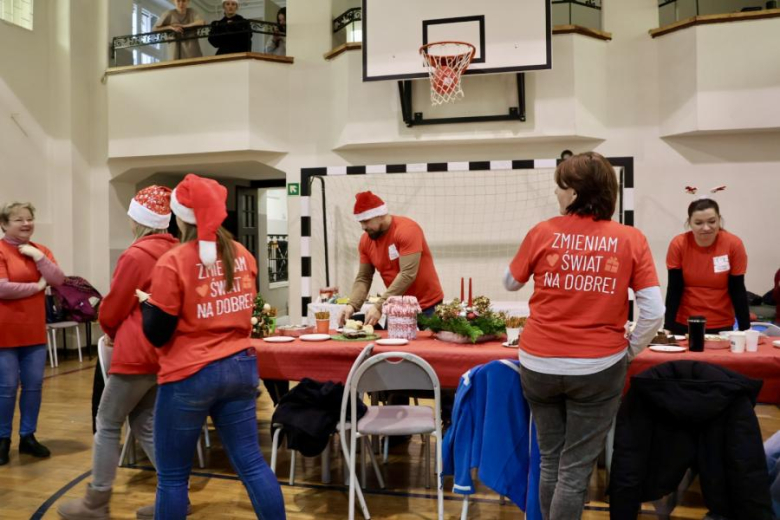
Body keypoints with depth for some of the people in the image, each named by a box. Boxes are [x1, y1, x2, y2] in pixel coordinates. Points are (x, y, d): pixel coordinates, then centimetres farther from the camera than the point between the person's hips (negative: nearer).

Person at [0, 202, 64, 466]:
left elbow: (59, 280, -1)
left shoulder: (40, 250, 10)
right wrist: (37, 286, -10)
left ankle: (28, 436, 21)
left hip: (35, 331, 5)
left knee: (34, 385, 9)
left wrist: (38, 256, -11)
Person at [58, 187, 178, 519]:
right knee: (146, 423, 17)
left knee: (108, 425, 8)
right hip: (164, 351, 8)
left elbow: (113, 308, -7)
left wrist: (110, 332, 15)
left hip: (137, 354, -7)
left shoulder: (135, 255, -17)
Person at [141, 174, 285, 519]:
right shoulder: (243, 256, 4)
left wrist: (147, 303, 9)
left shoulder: (173, 262, -14)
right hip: (241, 367, 6)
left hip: (189, 375, -5)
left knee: (172, 476, 9)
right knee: (251, 463, 12)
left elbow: (157, 333, -9)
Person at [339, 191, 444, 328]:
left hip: (426, 306, -5)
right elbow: (363, 278, 3)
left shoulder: (407, 229, -20)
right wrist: (352, 305, -16)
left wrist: (379, 306, -31)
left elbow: (408, 274, -27)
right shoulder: (366, 241, -1)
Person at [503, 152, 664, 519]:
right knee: (575, 469, 8)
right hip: (598, 369, -1)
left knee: (550, 461, 18)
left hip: (538, 365, 2)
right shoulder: (630, 239, -6)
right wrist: (629, 352, 6)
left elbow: (511, 283, 11)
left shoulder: (542, 232, -5)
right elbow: (654, 313, -9)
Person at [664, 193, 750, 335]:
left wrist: (745, 328, -7)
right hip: (684, 324, 0)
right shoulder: (678, 244, -11)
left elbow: (738, 290, -5)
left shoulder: (733, 244, -12)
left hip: (722, 325, 0)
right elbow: (674, 290, -7)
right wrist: (668, 327, -12)